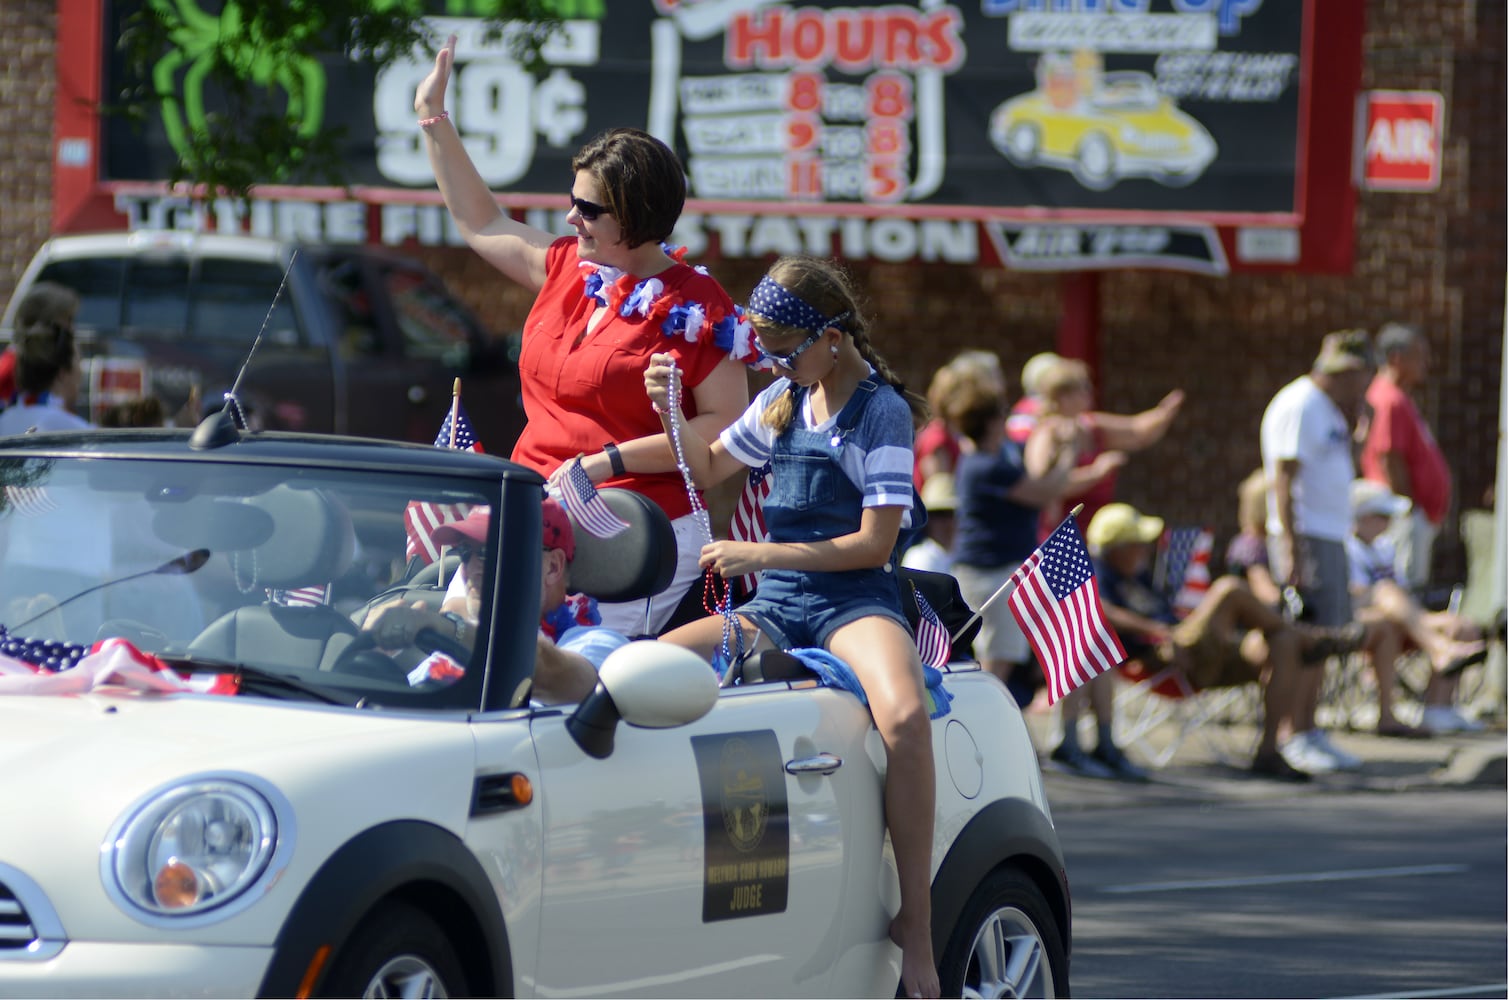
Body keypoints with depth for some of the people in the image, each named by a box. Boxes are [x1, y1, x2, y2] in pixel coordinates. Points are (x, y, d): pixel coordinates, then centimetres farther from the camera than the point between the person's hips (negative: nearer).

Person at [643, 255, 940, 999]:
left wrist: (762, 555, -17)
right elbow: (709, 466, 29)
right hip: (777, 605, 7)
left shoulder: (881, 412, -6)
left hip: (854, 601, -7)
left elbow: (875, 543, -12)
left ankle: (915, 921, -36)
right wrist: (672, 413, 8)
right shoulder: (783, 402, 14)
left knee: (904, 715, -37)